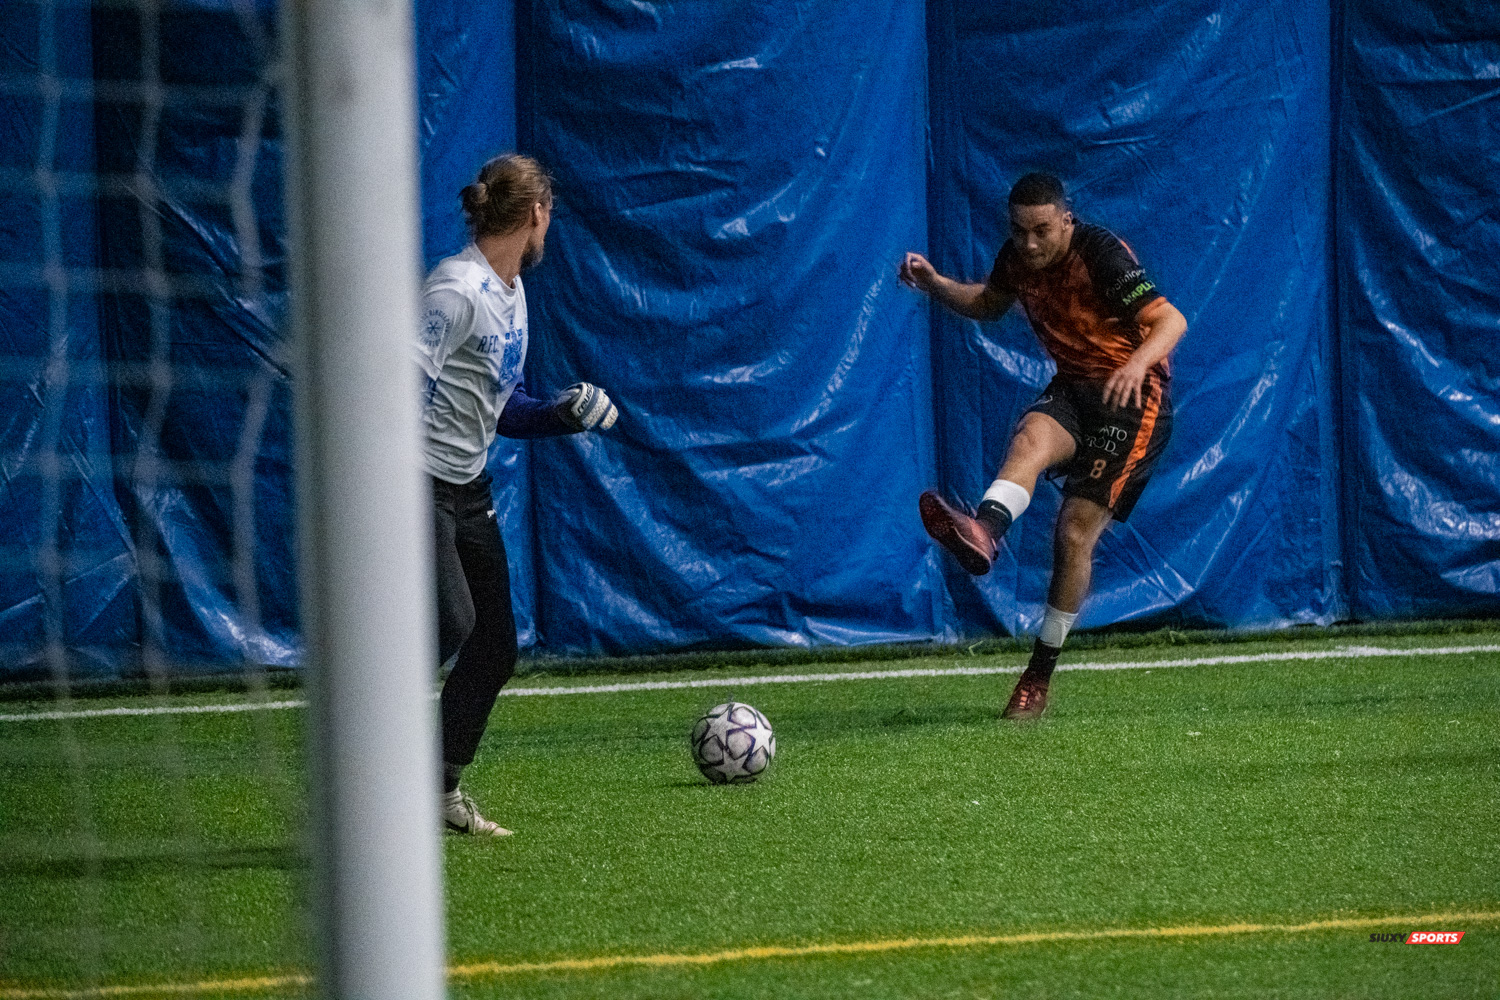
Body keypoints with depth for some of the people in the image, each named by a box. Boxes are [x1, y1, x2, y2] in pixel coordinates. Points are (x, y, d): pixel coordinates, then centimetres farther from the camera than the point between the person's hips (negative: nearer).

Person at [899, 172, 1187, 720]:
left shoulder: (1101, 254, -19)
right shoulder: (1017, 258, 1)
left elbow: (1170, 320, -26)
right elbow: (989, 304, 23)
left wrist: (1138, 363, -46)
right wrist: (935, 284, 4)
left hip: (1133, 394, -6)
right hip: (1073, 387, 6)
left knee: (1076, 533, -13)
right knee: (1033, 434, -31)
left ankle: (1039, 676, -3)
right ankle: (982, 532, -61)